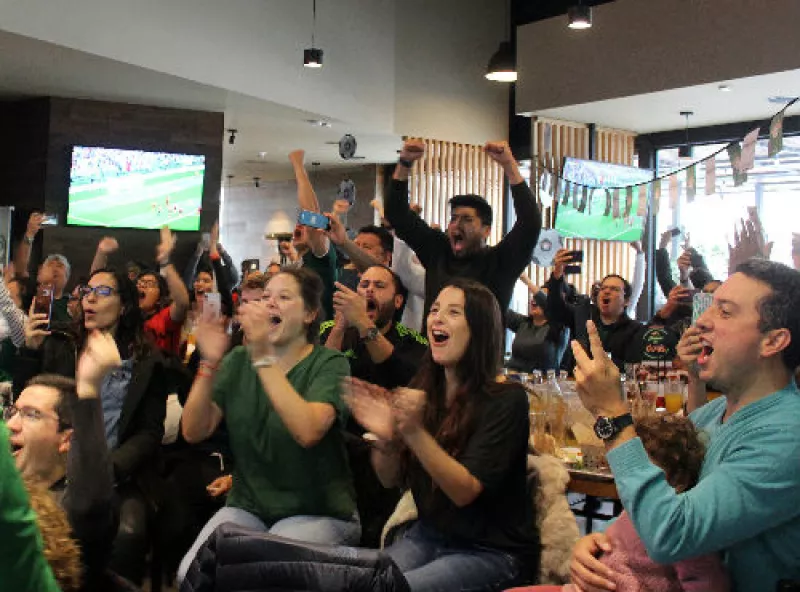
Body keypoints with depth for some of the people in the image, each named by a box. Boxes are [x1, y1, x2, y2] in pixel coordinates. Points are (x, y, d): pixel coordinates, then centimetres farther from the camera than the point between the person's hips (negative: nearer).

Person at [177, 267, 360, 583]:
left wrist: (264, 358, -31)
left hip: (318, 512, -3)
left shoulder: (329, 363, -8)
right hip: (248, 506, 4)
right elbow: (194, 432, -6)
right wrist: (209, 364, -20)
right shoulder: (238, 360, 5)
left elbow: (308, 432, -28)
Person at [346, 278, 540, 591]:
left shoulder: (506, 400, -15)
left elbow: (465, 491, -22)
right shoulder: (421, 389, 0)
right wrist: (383, 437, -19)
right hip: (429, 535, 5)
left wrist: (414, 431, -35)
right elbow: (391, 479, 3)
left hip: (493, 551, -5)